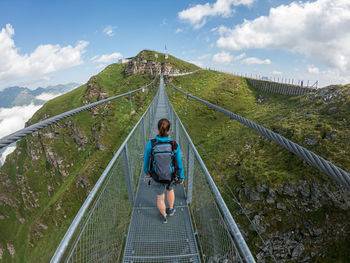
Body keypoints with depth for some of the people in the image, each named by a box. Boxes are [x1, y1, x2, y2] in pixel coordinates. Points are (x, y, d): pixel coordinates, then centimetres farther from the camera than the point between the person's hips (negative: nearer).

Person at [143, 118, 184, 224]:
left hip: (157, 177, 0)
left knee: (160, 198, 28)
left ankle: (164, 217, 54)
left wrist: (146, 171, 12)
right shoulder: (174, 145, -25)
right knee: (170, 188, 37)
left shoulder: (150, 144, -27)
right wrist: (181, 177, 7)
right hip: (170, 176, 0)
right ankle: (170, 210, 57)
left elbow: (146, 160, -10)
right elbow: (179, 164, -12)